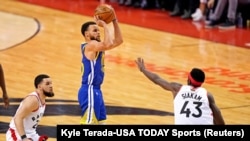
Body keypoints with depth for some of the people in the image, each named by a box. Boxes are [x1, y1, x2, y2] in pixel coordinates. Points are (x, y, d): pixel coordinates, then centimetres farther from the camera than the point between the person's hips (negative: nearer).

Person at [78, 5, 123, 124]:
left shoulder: (96, 46, 14)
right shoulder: (90, 45, -14)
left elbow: (118, 40, 15)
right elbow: (108, 44, -32)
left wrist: (114, 21, 5)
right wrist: (104, 25, -21)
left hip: (96, 90, 10)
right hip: (89, 91, -10)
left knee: (100, 123, 16)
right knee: (87, 124, -10)